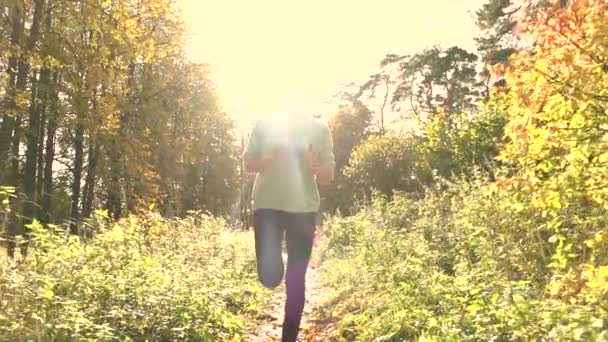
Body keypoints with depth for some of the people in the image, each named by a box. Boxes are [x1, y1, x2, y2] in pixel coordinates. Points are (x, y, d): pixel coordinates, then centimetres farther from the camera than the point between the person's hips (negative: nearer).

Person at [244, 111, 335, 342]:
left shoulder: (319, 128, 3)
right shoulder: (265, 124, 2)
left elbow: (328, 176, 4)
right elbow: (248, 163, 7)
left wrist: (316, 168, -19)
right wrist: (267, 161, -15)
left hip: (304, 208, 1)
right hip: (267, 205, 0)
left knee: (296, 280, 4)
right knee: (269, 276, -12)